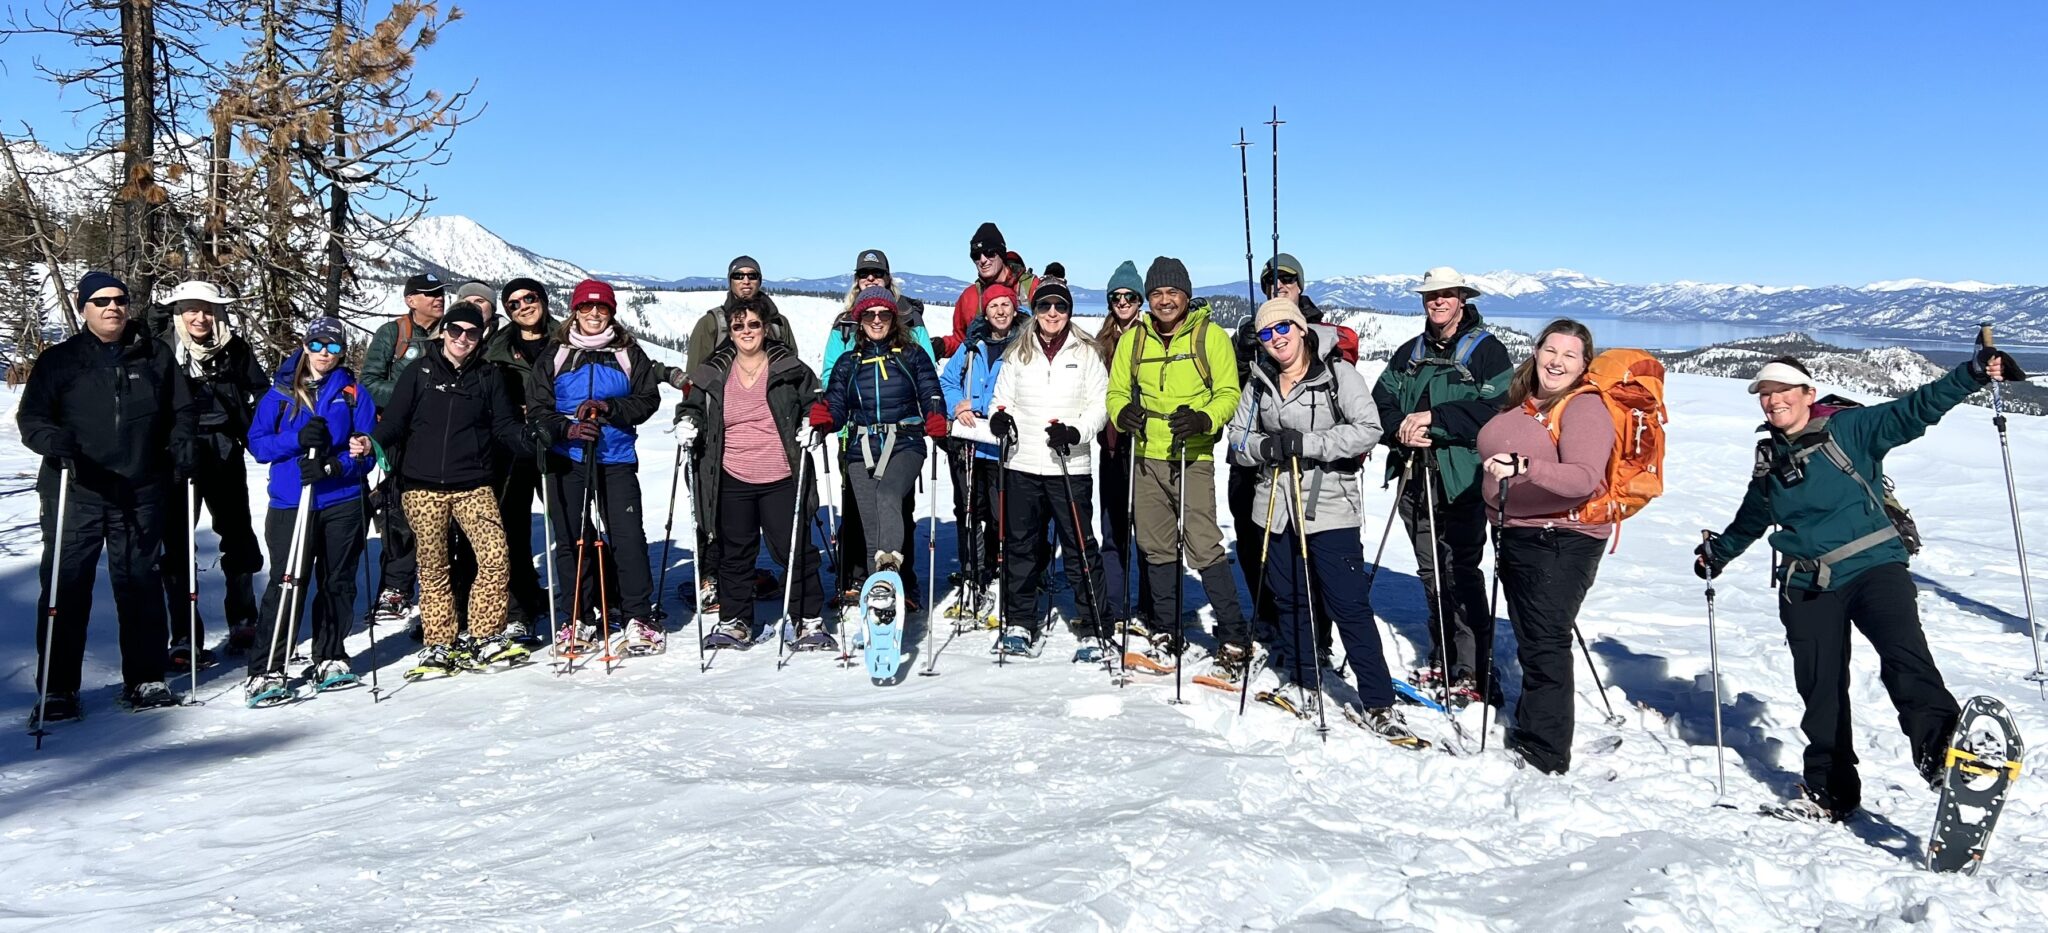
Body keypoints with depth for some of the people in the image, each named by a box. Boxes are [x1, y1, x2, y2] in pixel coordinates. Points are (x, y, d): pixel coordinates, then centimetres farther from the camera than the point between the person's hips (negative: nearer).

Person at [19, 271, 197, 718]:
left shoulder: (155, 357, 9)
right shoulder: (58, 360, 4)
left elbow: (182, 409, 17)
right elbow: (30, 417, 1)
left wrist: (183, 443, -1)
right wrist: (52, 439, -20)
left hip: (140, 494, 2)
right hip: (75, 494, -1)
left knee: (141, 585, 8)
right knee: (66, 588, -1)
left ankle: (145, 678, 18)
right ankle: (57, 688, 8)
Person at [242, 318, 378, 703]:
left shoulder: (353, 392, 7)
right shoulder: (280, 391, 7)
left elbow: (366, 449, 2)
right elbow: (257, 443, 3)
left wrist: (335, 465, -17)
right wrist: (298, 438, -15)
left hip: (343, 501, 1)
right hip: (290, 502, -1)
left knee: (338, 583, 8)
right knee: (286, 586, -6)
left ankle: (329, 658, 22)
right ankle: (266, 670, -1)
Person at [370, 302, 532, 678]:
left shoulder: (488, 376, 9)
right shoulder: (420, 371, 5)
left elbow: (504, 427, 7)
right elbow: (395, 421, 3)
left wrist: (530, 440, -12)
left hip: (473, 485, 1)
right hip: (423, 486, 0)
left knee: (495, 556, -11)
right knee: (433, 568, 5)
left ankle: (487, 638, 2)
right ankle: (437, 646, 16)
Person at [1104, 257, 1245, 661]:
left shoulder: (1210, 335, -1)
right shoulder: (1132, 339, 9)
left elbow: (1228, 393, -3)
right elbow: (1117, 391, 13)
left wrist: (1203, 420, -23)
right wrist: (1123, 413, -10)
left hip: (1193, 458, -4)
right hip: (1146, 457, 4)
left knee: (1204, 547, -11)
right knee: (1156, 548, 12)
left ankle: (1233, 635, -1)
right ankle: (1166, 630, 24)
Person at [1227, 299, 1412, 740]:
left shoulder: (1338, 374, -6)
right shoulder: (1259, 384, 10)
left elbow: (1368, 430, -16)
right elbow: (1238, 440, 10)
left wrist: (1303, 443, -21)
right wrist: (1266, 446, -13)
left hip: (1330, 509, -5)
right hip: (1276, 509, 5)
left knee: (1350, 605, -4)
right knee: (1289, 600, 14)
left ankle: (1378, 704, 3)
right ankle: (1299, 685, 31)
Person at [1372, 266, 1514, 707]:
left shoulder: (1487, 351, 0)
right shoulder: (1409, 354, 18)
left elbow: (1495, 411, -14)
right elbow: (1380, 404, 9)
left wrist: (1434, 417, -18)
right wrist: (1401, 428, -12)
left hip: (1462, 481, -6)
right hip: (1414, 476, 6)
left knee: (1461, 574, -8)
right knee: (1431, 574, 12)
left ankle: (1473, 671, 0)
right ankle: (1442, 659, 24)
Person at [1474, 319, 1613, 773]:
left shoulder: (1585, 408, -15)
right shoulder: (1523, 402, 11)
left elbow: (1584, 478, -30)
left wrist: (1524, 468, -43)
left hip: (1562, 539, -9)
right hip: (1517, 533, 9)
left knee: (1545, 642, -7)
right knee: (1530, 639, 19)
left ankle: (1546, 752, 1)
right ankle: (1529, 729, 33)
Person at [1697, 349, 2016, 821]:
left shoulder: (1849, 429, -1)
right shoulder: (1770, 460, 14)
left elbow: (1914, 411, -13)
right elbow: (1751, 519, 31)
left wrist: (1974, 373, -26)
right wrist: (1718, 553, 42)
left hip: (1873, 566, -4)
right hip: (1807, 588, 4)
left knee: (1904, 656, -29)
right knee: (1820, 692, 5)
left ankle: (1940, 751, -41)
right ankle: (1830, 791, 15)